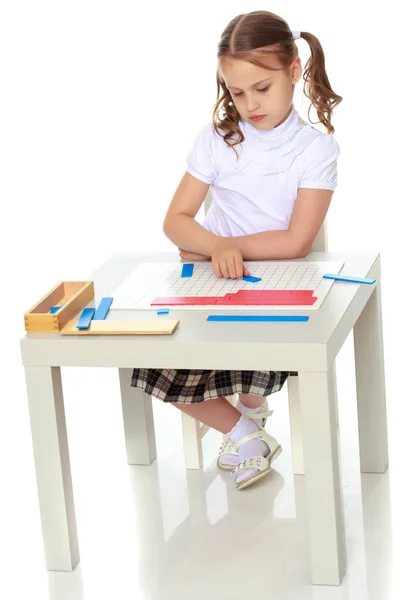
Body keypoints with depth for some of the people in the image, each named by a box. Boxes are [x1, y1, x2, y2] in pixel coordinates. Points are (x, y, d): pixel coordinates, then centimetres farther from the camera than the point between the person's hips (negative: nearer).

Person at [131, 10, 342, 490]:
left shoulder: (315, 149, -6)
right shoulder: (216, 139, 2)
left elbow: (295, 242, -15)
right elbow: (175, 221, -4)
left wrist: (227, 244, -13)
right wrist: (216, 248, -25)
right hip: (215, 284, 3)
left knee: (256, 361, -30)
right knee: (156, 361, -19)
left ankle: (250, 407, 12)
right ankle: (245, 435, 6)